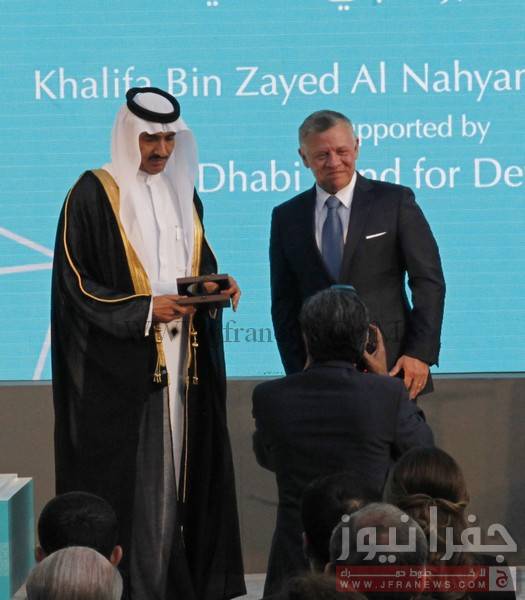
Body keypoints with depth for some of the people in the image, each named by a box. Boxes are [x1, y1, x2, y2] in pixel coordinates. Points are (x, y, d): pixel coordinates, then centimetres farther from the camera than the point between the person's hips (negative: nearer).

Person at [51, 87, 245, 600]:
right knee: (130, 480, -8)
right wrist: (145, 309, -17)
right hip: (120, 367, -6)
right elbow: (75, 283, -9)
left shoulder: (182, 194, 15)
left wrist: (217, 286, -1)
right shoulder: (93, 194, -5)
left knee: (180, 473, 4)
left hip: (182, 363, 6)